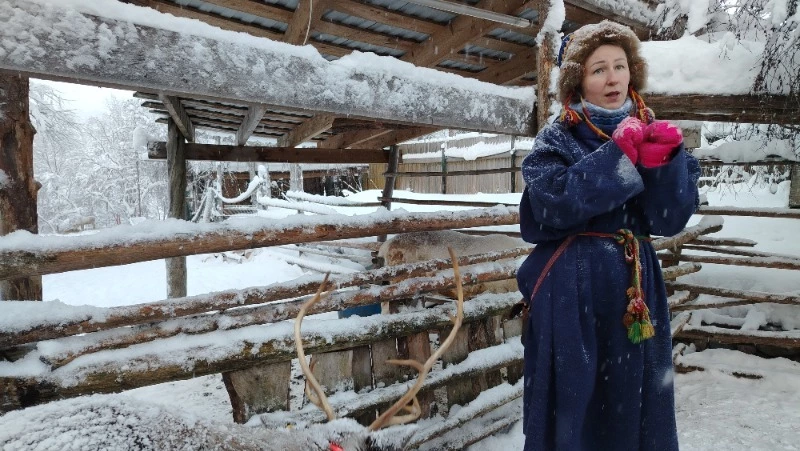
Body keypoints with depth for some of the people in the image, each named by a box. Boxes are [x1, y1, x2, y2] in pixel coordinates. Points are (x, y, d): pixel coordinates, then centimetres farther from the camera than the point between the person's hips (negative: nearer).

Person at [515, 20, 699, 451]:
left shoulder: (653, 135, 8)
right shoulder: (556, 140, -1)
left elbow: (670, 220, -1)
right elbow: (555, 205, -20)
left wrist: (662, 159, -16)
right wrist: (620, 153, -19)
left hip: (635, 287, 4)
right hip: (571, 290, -3)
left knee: (633, 403, 13)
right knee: (571, 402, 2)